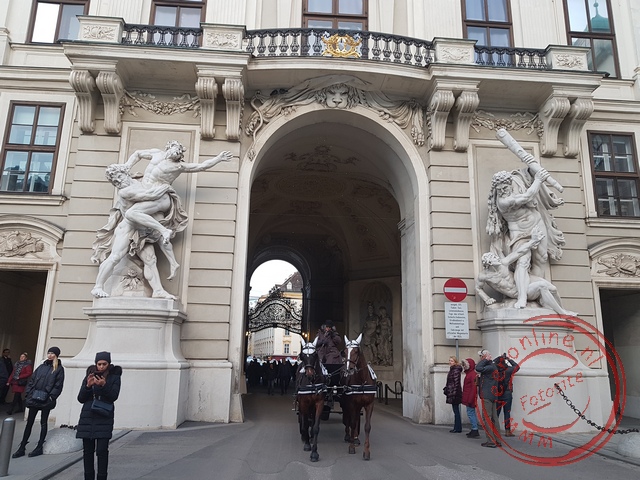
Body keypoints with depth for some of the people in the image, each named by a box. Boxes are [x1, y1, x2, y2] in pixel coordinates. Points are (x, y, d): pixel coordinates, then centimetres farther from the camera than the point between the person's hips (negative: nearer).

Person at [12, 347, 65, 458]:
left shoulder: (59, 369, -2)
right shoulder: (41, 366, 12)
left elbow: (58, 385, -8)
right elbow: (32, 380, 11)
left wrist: (51, 396, -15)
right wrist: (28, 394, 1)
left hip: (46, 400, -4)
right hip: (34, 398, 4)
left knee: (43, 423, 6)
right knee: (29, 422, 8)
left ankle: (39, 447, 14)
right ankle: (22, 448, 15)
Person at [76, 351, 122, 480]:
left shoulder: (114, 377, 0)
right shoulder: (90, 375, 6)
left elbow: (114, 396, -9)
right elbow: (81, 398, 5)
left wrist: (103, 385, -24)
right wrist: (88, 386, -13)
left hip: (104, 418, -3)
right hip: (88, 417, 3)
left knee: (102, 450, -8)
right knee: (88, 450, 7)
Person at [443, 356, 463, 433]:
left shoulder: (456, 370, -13)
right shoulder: (452, 370, 15)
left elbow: (456, 382, -19)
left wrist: (454, 393, -21)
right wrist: (445, 389, 16)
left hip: (455, 394, -9)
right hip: (451, 393, 9)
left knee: (456, 411, -3)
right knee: (456, 411, 13)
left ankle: (458, 428, 4)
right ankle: (457, 427, 18)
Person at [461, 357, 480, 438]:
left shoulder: (473, 374, -16)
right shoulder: (468, 374, 15)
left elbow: (474, 388, -21)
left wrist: (470, 399, -23)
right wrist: (465, 398, 22)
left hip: (470, 398, -10)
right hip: (468, 398, 10)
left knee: (471, 413, -7)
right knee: (472, 413, 14)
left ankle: (475, 431, -4)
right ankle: (474, 431, 20)